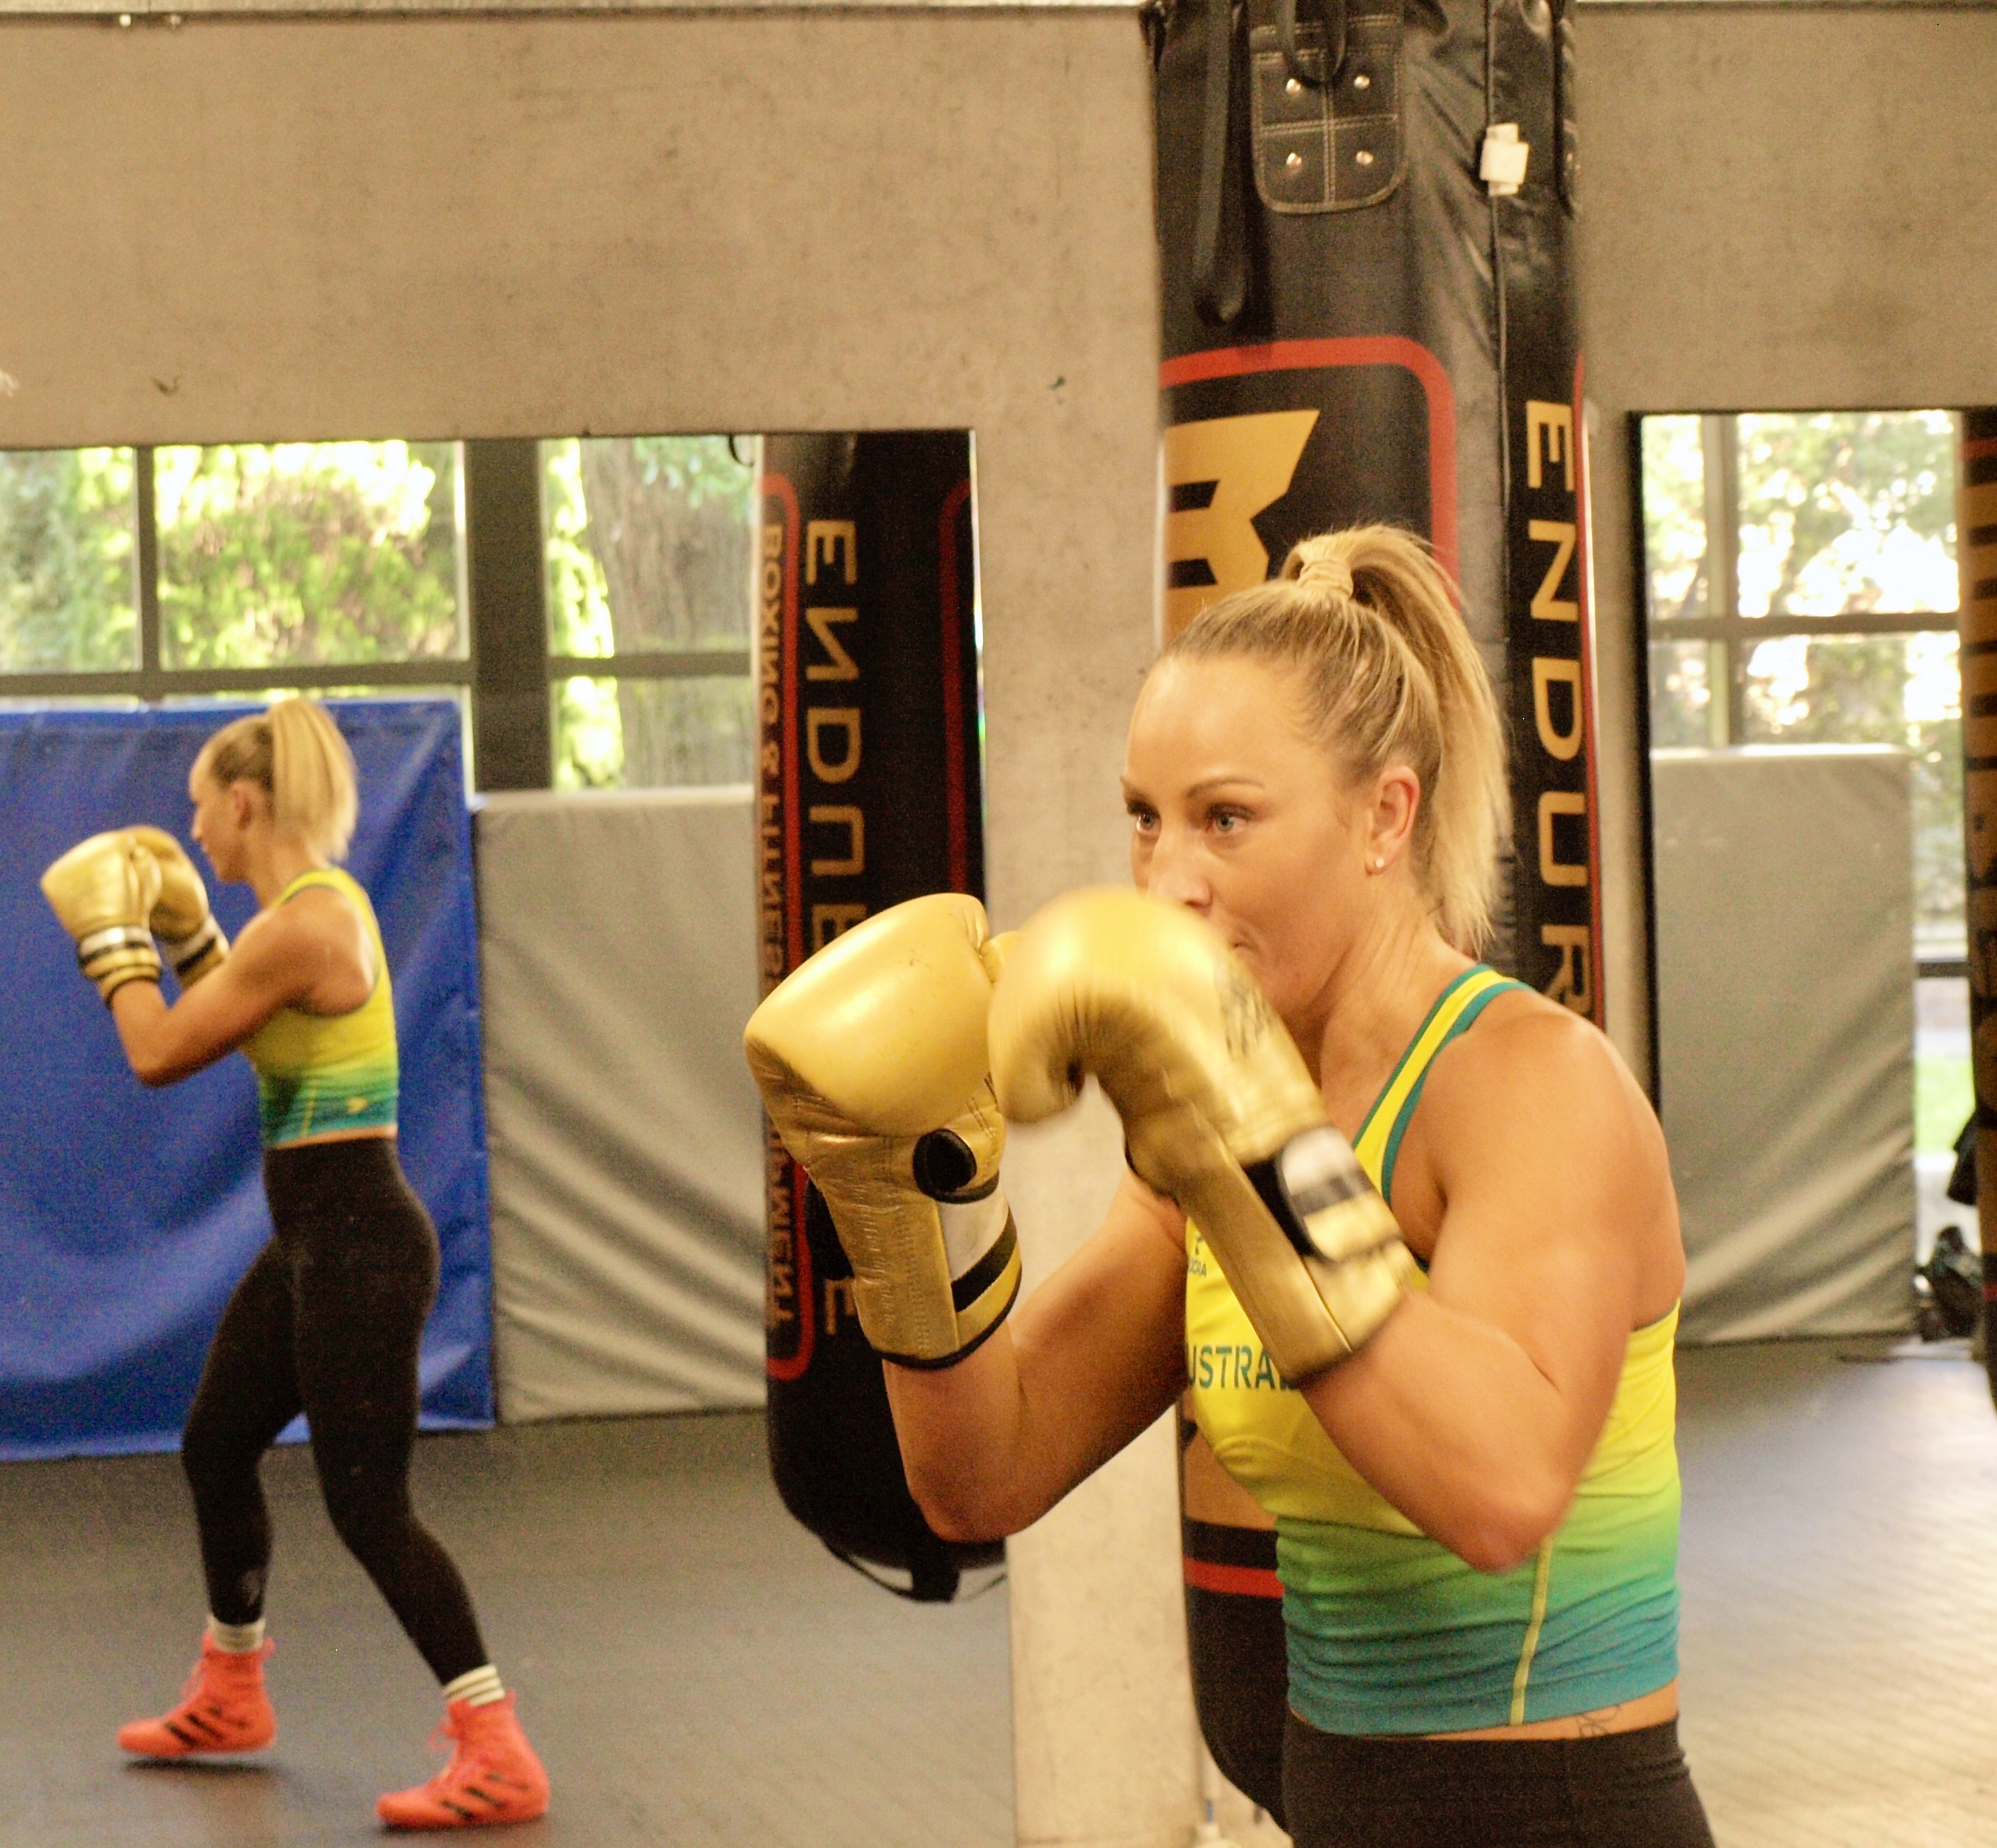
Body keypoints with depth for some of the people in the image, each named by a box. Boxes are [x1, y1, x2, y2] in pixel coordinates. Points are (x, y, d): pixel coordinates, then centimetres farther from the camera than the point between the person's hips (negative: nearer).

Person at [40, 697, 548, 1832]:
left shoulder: (301, 927, -21)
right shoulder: (323, 901, 9)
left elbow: (159, 1054, -15)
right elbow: (241, 1024, 23)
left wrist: (113, 935, -2)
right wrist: (180, 928, 18)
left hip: (358, 1246, -11)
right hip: (315, 1240, 11)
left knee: (369, 1504, -9)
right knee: (216, 1445, 23)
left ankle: (500, 1759, -8)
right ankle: (231, 1697, 42)